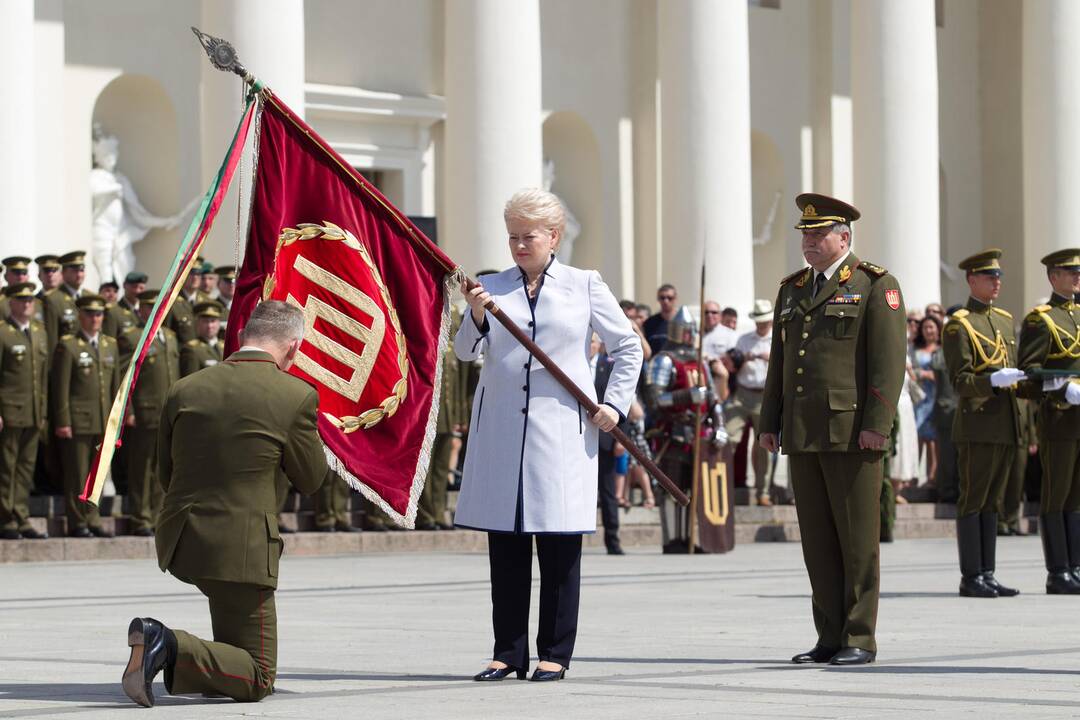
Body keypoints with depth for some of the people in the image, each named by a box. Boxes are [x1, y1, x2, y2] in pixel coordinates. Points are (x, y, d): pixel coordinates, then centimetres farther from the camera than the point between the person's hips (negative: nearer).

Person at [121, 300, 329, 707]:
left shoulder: (185, 390, 4)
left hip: (176, 543, 6)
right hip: (240, 551, -6)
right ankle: (172, 649, -19)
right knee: (257, 682, 3)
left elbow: (165, 475, 13)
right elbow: (311, 480, 2)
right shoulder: (296, 397, -9)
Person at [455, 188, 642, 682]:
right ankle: (508, 653, 10)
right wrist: (476, 317, -14)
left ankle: (554, 654, 6)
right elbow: (464, 352, 4)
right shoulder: (492, 287, 10)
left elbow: (627, 347, 12)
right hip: (500, 428, 2)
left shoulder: (584, 286, 7)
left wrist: (615, 404, 3)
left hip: (561, 429, -2)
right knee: (504, 544, 4)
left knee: (559, 545, -1)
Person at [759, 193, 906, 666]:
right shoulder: (792, 290, 18)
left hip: (852, 431, -6)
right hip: (803, 433, 6)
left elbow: (889, 359, -9)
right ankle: (830, 637, 11)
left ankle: (860, 639, 1)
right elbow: (779, 361, 20)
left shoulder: (875, 286, -3)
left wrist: (876, 424, -17)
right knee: (817, 537, 7)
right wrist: (769, 423, 13)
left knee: (858, 537, -3)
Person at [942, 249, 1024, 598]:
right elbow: (960, 382, -12)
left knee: (991, 501, 10)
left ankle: (987, 575, 13)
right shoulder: (958, 325, -7)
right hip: (977, 427, -7)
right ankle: (971, 578, -2)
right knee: (972, 501, -4)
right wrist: (994, 380, -27)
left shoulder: (1005, 320, 17)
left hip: (1006, 428, 7)